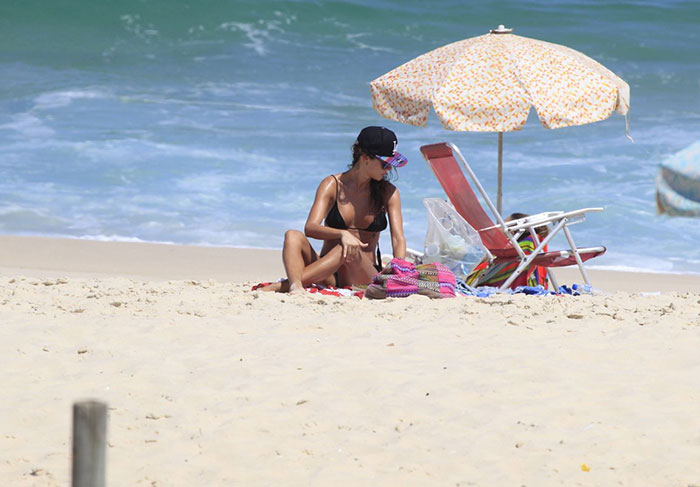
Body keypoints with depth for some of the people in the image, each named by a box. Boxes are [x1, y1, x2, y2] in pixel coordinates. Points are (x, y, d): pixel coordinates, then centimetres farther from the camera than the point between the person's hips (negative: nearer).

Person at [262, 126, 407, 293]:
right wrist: (342, 234, -34)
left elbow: (398, 239, -2)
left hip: (364, 275, 0)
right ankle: (296, 286, -56)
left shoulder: (388, 193, 7)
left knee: (352, 252, -34)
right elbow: (310, 228, -12)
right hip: (328, 276, 0)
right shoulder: (333, 185, 2)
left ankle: (284, 285, -43)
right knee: (293, 236, -25)